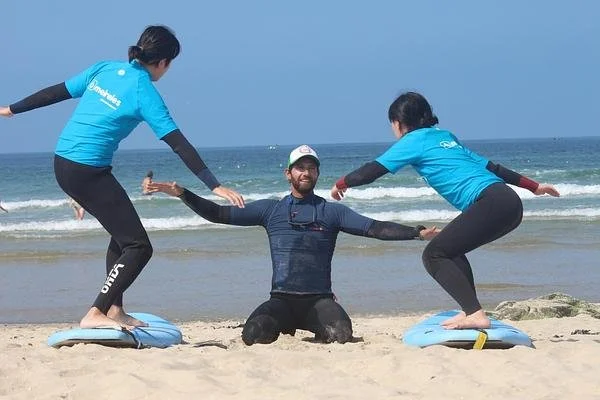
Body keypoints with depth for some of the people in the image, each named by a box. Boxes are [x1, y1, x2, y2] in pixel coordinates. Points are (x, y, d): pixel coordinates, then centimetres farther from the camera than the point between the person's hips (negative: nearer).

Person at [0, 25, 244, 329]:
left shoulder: (104, 69, 8)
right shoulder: (144, 93, -10)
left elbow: (57, 92, 14)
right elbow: (178, 144, -14)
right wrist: (214, 185, -15)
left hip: (63, 164, 9)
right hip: (88, 172, -8)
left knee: (123, 233, 22)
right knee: (138, 246, -5)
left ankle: (115, 310, 20)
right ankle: (95, 314, -13)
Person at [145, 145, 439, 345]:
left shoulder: (332, 212, 9)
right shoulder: (270, 209, 10)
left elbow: (374, 228, -1)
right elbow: (219, 214, 8)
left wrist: (418, 233, -14)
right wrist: (181, 194, -3)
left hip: (319, 299, -1)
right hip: (281, 299, 1)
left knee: (342, 334, -31)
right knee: (253, 335, -27)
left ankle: (318, 333, 10)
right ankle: (284, 329, 12)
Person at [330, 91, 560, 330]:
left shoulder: (415, 140, 5)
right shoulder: (445, 136, 27)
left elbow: (373, 170, 3)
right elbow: (490, 167, 31)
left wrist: (341, 184, 21)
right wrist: (534, 186, 36)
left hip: (491, 204, -9)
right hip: (510, 203, 9)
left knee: (434, 255, -6)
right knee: (450, 251, 21)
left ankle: (474, 314, -19)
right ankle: (471, 312, 11)